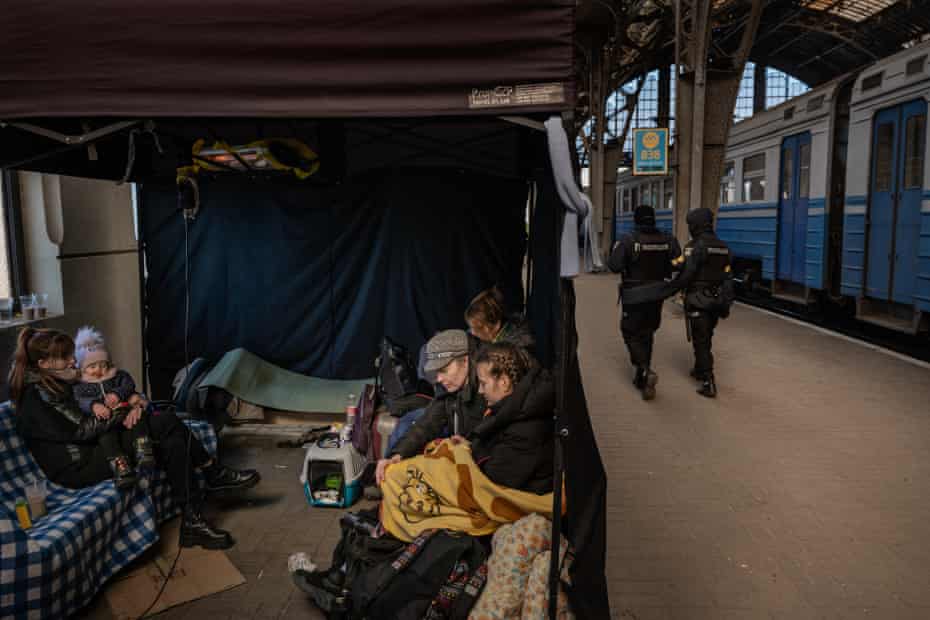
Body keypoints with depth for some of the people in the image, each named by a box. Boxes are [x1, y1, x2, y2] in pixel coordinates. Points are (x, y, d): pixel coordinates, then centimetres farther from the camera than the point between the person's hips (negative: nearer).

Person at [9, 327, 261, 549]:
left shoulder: (57, 383, 14)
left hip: (93, 448, 9)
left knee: (174, 444, -13)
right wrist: (123, 415, -9)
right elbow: (81, 429, -18)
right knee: (166, 422, -20)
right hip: (77, 467, -9)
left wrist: (133, 406, -9)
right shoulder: (36, 395, -14)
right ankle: (214, 474, -8)